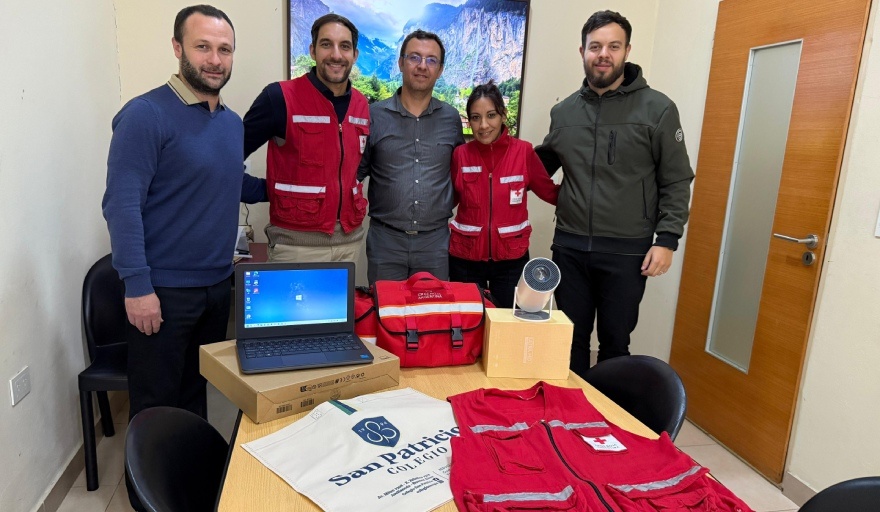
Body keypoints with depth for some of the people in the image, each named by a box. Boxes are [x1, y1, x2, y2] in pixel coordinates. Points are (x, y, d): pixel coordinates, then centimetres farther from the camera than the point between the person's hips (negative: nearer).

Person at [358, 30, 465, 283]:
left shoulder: (451, 118, 5)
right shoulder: (374, 115, -1)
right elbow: (355, 172, 4)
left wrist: (449, 206, 8)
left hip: (436, 240, 2)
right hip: (385, 239, -1)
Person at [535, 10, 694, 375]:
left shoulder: (657, 109, -4)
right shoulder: (563, 111, 7)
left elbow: (676, 182, -3)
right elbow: (541, 164, 19)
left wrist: (666, 240, -10)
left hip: (628, 252, -3)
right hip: (569, 247, 3)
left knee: (615, 342, 12)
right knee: (570, 338, 14)